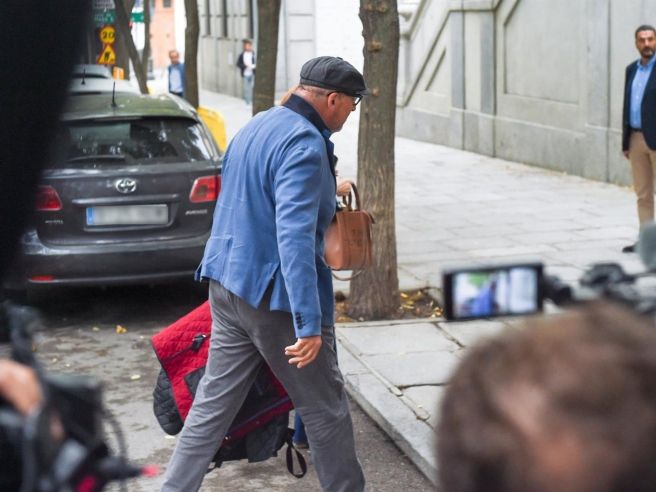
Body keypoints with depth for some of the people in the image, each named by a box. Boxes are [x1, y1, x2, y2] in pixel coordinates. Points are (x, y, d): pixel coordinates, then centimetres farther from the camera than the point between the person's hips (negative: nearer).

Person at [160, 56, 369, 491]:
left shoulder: (258, 126, 12)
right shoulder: (305, 144, -19)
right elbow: (295, 236, -29)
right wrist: (308, 323, -32)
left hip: (227, 283, 9)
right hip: (275, 296, -9)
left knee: (214, 402, 12)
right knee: (324, 407, 7)